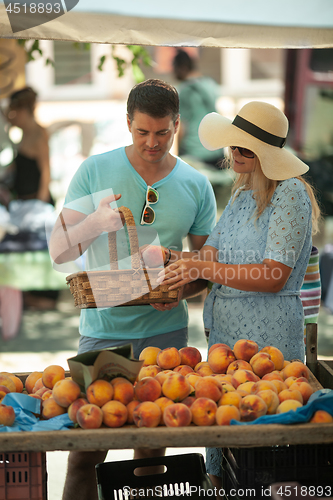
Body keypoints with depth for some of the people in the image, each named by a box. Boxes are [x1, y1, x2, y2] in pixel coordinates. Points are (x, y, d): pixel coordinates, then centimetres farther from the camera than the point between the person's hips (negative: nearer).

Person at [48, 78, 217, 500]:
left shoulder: (195, 186, 4)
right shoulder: (95, 172, -1)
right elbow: (58, 251, -2)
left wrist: (181, 290, -12)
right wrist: (97, 222, -22)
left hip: (166, 329, 2)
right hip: (103, 329, -1)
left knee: (152, 452, 8)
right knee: (85, 453, -4)